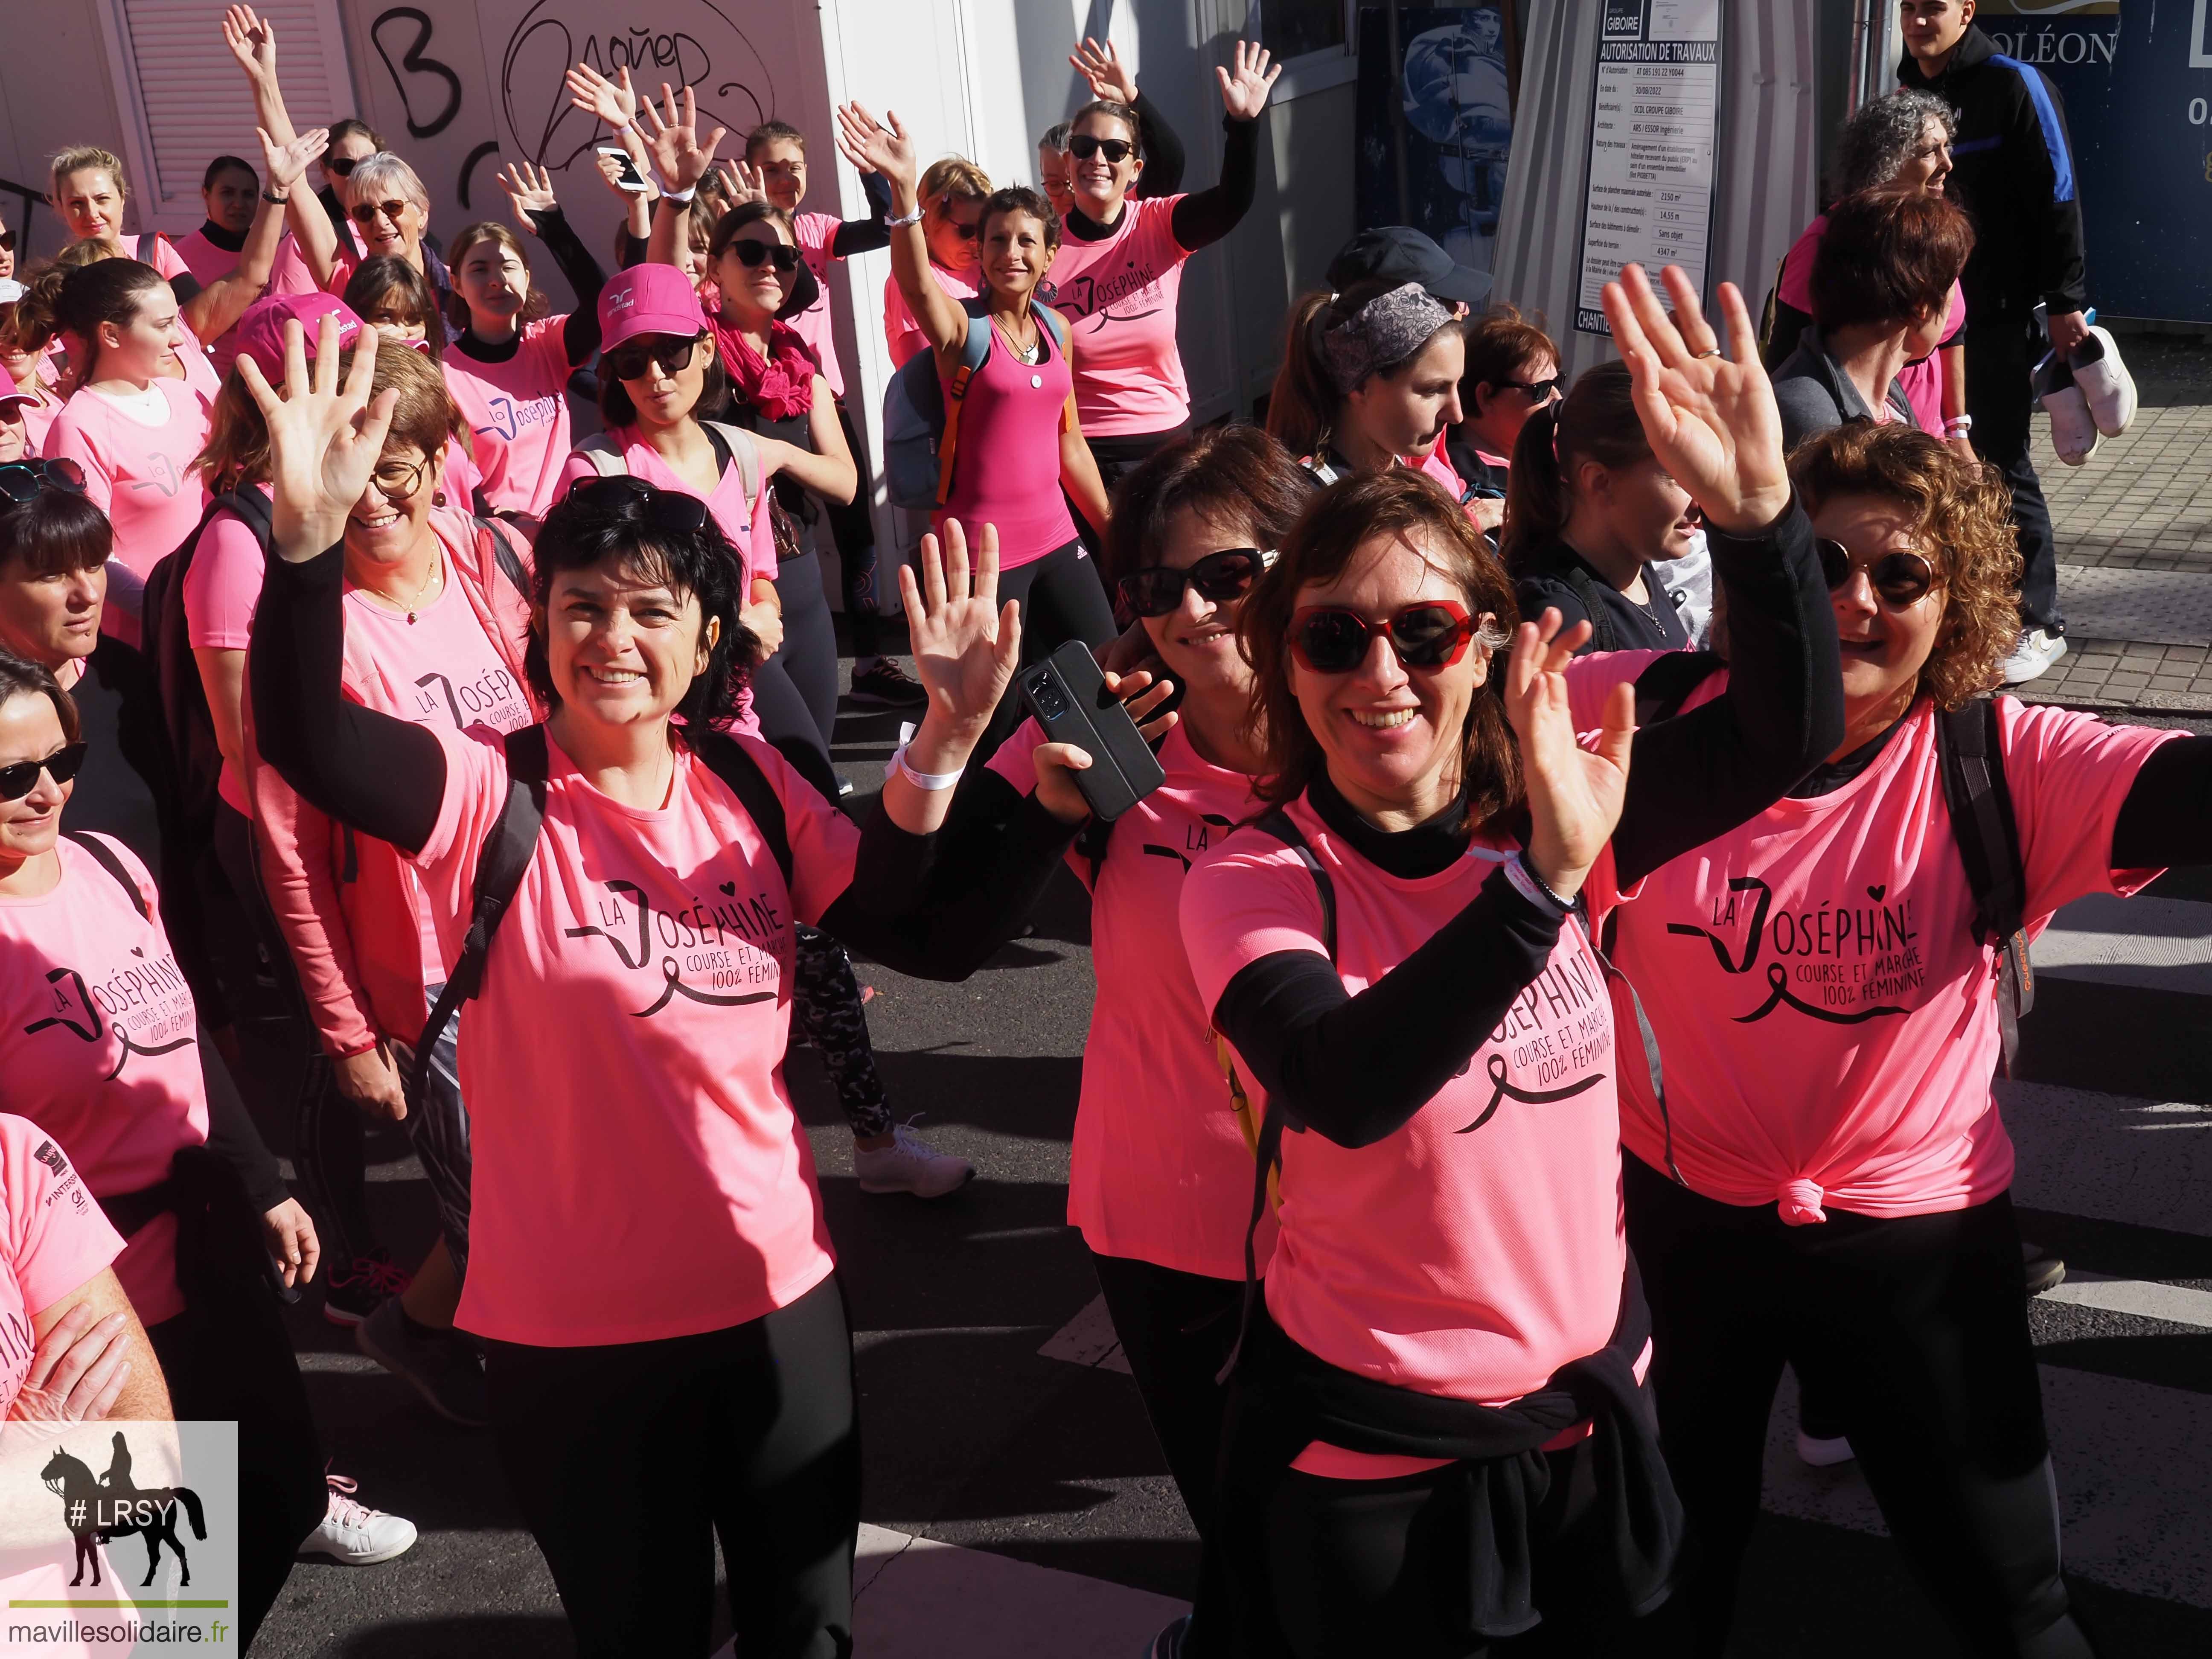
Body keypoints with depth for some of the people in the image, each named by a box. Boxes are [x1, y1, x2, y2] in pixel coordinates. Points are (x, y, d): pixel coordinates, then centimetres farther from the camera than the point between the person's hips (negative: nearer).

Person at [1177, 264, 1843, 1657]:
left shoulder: (1548, 807, -7)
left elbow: (1790, 739, -18)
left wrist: (1758, 511, -34)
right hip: (1371, 1461, -4)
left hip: (1592, 1405, 4)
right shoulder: (1254, 883, -19)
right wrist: (1542, 879, -49)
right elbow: (1346, 1091, -37)